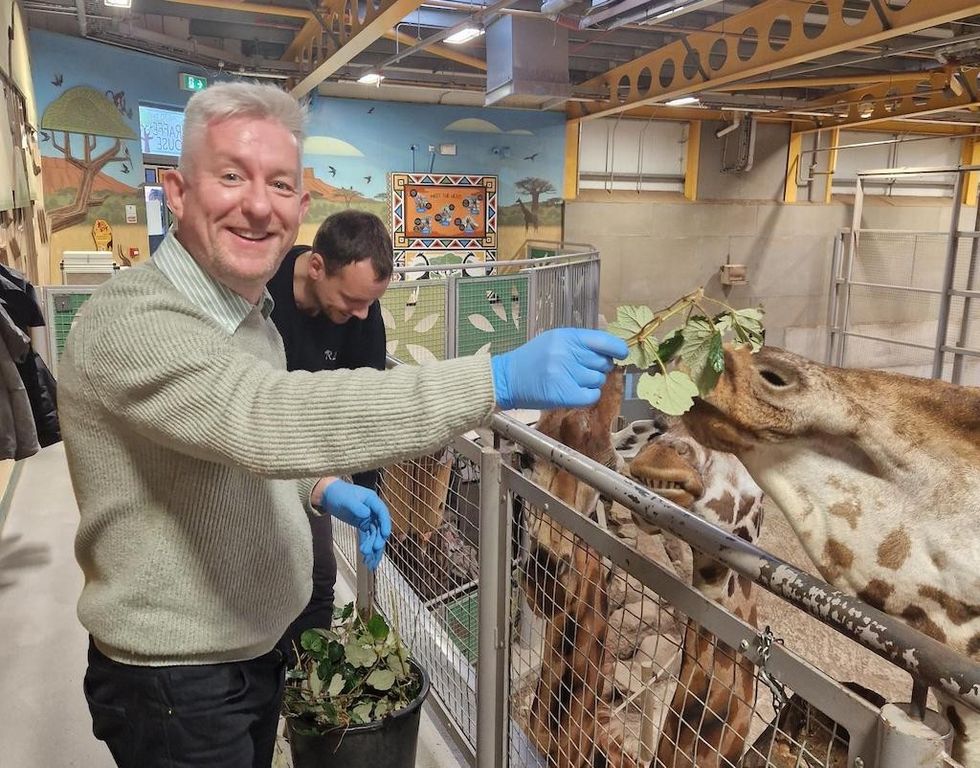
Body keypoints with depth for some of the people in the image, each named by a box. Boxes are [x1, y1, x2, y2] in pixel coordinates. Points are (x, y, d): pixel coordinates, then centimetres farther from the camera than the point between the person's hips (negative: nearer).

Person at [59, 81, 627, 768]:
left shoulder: (254, 316, 5)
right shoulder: (130, 322, -25)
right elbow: (267, 418, -43)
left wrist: (320, 490, -3)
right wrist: (501, 379, -47)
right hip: (176, 686, -8)